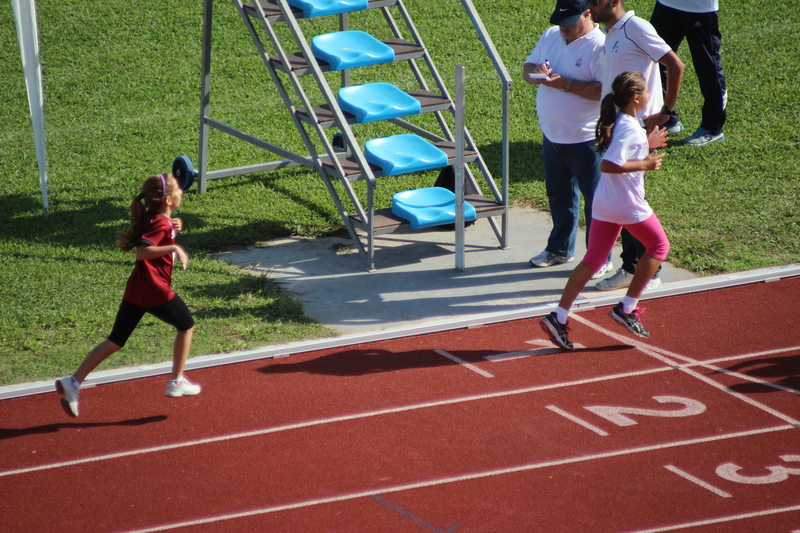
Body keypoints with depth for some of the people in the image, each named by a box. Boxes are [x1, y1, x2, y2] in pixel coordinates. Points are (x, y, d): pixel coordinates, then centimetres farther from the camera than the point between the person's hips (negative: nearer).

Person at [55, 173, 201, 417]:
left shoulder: (150, 217, 11)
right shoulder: (161, 223, -15)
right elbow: (142, 252, -28)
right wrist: (174, 248, -31)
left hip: (134, 291, 8)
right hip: (156, 292, -8)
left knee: (116, 340, 8)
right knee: (186, 325, 16)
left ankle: (73, 383, -1)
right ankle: (177, 382, 21)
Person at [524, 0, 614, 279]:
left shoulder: (600, 46, -18)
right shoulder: (551, 36, 6)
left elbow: (604, 90, -26)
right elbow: (528, 67, 13)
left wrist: (566, 84, -30)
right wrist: (536, 73, -11)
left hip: (585, 140, -8)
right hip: (552, 133, 8)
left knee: (594, 200, 2)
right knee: (559, 196, 21)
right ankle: (560, 249, 36)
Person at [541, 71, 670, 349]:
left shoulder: (618, 121, 8)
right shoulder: (630, 128, -20)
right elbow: (608, 165, -28)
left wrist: (646, 146, 20)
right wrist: (645, 164, -21)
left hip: (603, 205, 8)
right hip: (628, 204, -8)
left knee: (593, 260, 8)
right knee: (659, 246, 13)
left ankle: (559, 316, -2)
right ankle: (627, 308, 12)